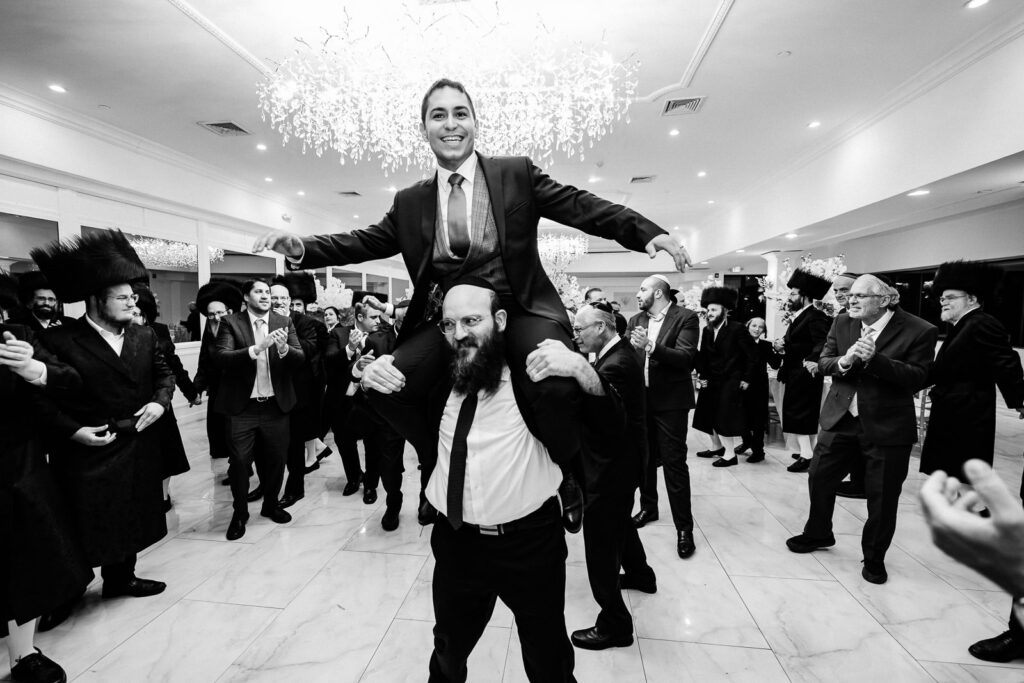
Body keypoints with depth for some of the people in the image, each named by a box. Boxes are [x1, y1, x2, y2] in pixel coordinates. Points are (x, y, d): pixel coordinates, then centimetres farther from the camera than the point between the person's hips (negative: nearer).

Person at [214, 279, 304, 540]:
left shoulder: (284, 322, 3)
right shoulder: (231, 323, -3)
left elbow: (300, 358, -5)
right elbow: (220, 357, -16)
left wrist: (284, 348, -27)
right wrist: (256, 348, -30)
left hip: (276, 404, 2)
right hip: (241, 405, -2)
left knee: (275, 459, 12)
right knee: (240, 461, 2)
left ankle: (271, 504, 35)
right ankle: (240, 513, 24)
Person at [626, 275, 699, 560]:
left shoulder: (685, 317, -9)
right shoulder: (636, 320, 7)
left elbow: (685, 358, -21)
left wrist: (650, 346, -33)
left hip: (670, 400, -5)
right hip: (640, 398, 5)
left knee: (674, 462, -2)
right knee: (644, 458, 17)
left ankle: (684, 528, 10)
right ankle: (648, 507, 37)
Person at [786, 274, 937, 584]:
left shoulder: (920, 331, -12)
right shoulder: (842, 323, 1)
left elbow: (918, 378, -17)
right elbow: (824, 362, 0)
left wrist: (874, 359, -28)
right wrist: (844, 361, -22)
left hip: (887, 427, -4)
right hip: (841, 418, 4)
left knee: (882, 498, 9)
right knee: (819, 478, 12)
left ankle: (874, 558, 31)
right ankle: (818, 533, 37)